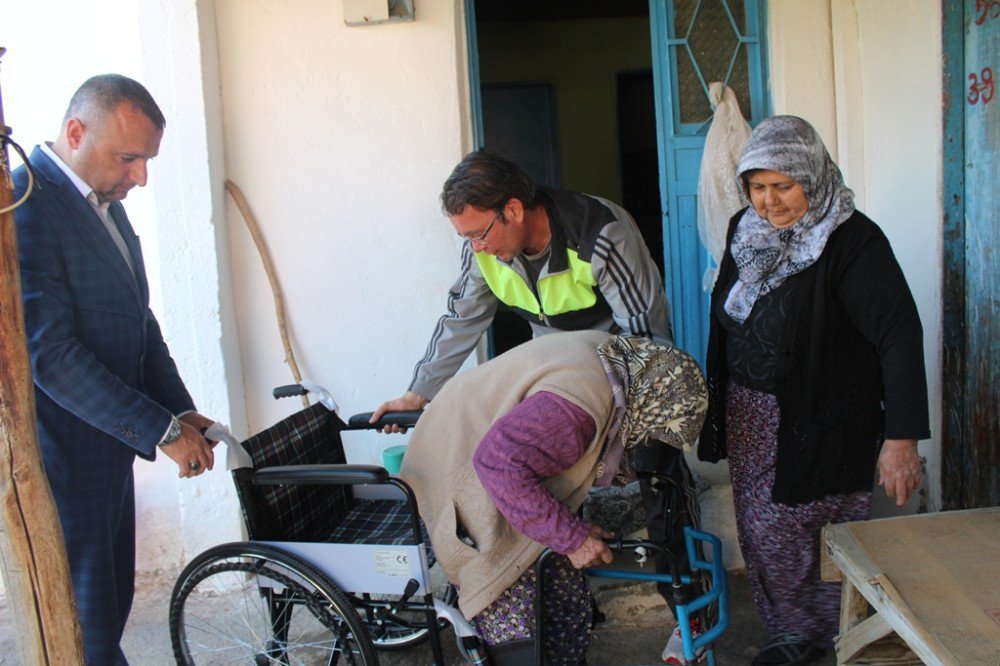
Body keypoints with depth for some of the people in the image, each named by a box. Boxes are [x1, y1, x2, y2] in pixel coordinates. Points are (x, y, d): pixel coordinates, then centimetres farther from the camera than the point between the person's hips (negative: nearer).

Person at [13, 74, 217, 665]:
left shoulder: (106, 206, 11)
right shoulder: (25, 208, -19)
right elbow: (49, 354, -24)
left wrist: (183, 411, 2)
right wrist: (161, 429, -21)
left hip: (110, 449, 9)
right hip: (65, 457, -9)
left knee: (111, 602, 20)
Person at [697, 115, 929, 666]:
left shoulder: (852, 240, -18)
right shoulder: (746, 229, 2)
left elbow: (899, 333, -24)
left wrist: (902, 436, -31)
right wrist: (718, 398, 16)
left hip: (819, 424, -6)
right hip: (750, 414, 6)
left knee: (780, 531, -1)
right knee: (759, 528, 11)